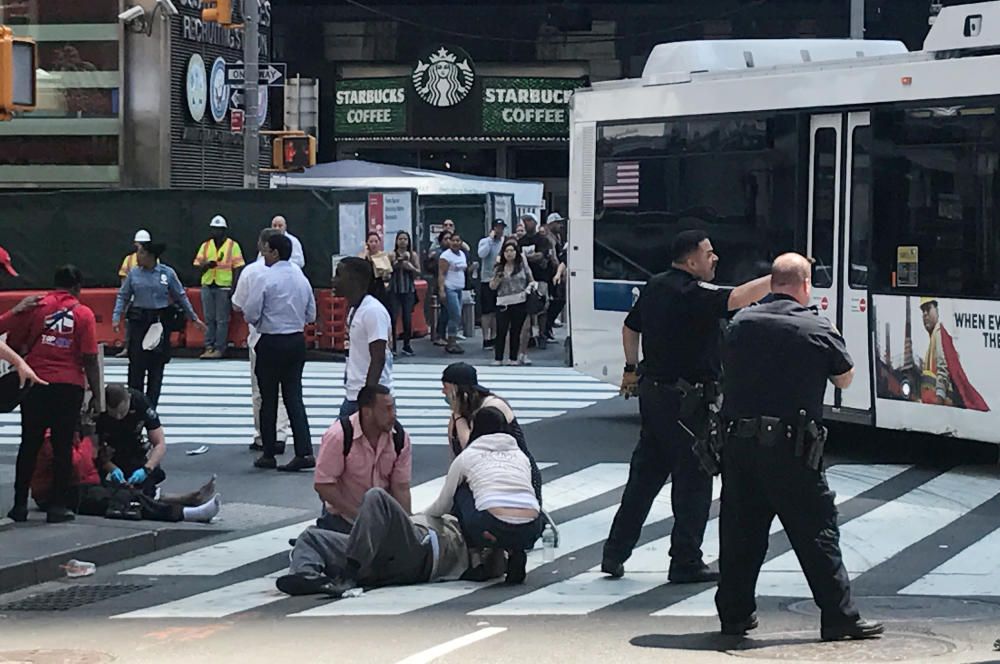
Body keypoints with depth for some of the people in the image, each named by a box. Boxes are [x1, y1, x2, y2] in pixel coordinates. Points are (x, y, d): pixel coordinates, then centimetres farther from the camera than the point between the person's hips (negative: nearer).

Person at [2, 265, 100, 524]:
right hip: (69, 386, -1)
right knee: (63, 446, 5)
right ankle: (58, 506, 5)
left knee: (29, 445, 10)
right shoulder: (84, 314, -2)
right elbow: (90, 359, -6)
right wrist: (96, 394, 2)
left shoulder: (35, 306, 1)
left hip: (35, 384, 1)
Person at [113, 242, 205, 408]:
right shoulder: (134, 274, 2)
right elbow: (123, 296, 8)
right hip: (138, 320, 0)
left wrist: (194, 318, 9)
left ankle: (151, 406, 14)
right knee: (136, 363, -3)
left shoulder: (167, 273, -1)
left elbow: (181, 297, 6)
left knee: (157, 364, 5)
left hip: (160, 321, 0)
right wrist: (116, 318, -4)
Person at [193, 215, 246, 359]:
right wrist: (207, 265, -15)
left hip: (224, 287, -4)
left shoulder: (233, 246, 1)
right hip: (207, 286, 4)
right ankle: (208, 347, 7)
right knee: (209, 318, 4)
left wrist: (233, 288, -9)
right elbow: (198, 266, 8)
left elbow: (237, 268, -1)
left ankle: (219, 349, -1)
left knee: (222, 320, -3)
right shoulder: (205, 245, 11)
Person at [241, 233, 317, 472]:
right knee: (294, 396, 6)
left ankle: (269, 454, 12)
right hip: (297, 341, 5)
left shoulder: (265, 280, -13)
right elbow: (311, 315, 12)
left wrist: (257, 320, 8)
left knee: (268, 399, 5)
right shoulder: (302, 279, 5)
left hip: (271, 343, -5)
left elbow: (251, 314, -13)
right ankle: (304, 452, -5)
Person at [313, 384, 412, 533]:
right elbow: (323, 485, -22)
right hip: (342, 516, -4)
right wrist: (359, 515, -23)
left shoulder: (400, 437, -11)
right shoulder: (338, 436, -23)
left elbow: (401, 487, -7)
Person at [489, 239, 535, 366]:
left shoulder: (522, 265, 5)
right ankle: (498, 359, -1)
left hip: (520, 303, 0)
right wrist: (498, 279, -10)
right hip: (503, 304, 0)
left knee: (515, 331, 6)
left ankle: (514, 359, 12)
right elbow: (492, 287, 9)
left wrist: (528, 289, -7)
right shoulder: (499, 268, 7)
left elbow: (531, 281, 12)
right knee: (501, 332, -4)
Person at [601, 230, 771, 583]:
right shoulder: (693, 294, -18)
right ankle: (686, 563, 5)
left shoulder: (655, 287, 10)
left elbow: (630, 327, 22)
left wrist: (632, 369, 33)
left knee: (644, 474, 15)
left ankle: (615, 553, 17)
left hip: (652, 391, 9)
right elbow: (737, 298, -34)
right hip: (686, 399, -9)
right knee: (693, 480, 1)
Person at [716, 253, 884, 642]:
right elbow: (845, 379, 7)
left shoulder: (741, 322, 5)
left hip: (737, 444, 4)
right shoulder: (818, 329, -7)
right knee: (816, 532, 2)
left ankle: (734, 613, 18)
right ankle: (839, 617, 5)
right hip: (790, 449, -4)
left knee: (739, 531, 12)